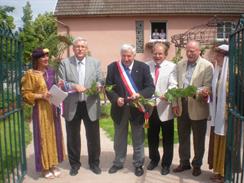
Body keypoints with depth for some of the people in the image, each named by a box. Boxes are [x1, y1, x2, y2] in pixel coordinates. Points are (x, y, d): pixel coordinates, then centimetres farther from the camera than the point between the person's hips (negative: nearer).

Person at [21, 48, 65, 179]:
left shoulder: (51, 71, 8)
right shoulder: (30, 74, -9)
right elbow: (25, 94, -8)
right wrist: (41, 96, -21)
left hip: (53, 108, 6)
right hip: (41, 110, -6)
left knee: (54, 135, 12)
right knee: (44, 137, 2)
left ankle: (53, 165, 26)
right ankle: (45, 168, 17)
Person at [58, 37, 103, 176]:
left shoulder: (95, 63, 6)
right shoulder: (65, 63, 2)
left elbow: (100, 81, 3)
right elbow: (61, 83, -4)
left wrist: (97, 86, -19)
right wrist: (74, 86, -20)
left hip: (90, 106, 1)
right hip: (72, 106, 0)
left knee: (93, 137, 10)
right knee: (73, 137, 11)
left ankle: (94, 163, 29)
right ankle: (75, 164, 29)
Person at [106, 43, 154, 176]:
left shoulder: (143, 67, -5)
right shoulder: (112, 67, -3)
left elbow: (150, 87, -9)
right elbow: (108, 87, -3)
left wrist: (139, 94, -27)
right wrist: (116, 99, -21)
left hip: (136, 108, -1)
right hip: (119, 109, 1)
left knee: (138, 139, 12)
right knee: (119, 138, 17)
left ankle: (138, 164, 30)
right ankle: (118, 163, 35)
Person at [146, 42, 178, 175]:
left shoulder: (171, 66, -4)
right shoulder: (147, 66, 5)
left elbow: (173, 85, -13)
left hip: (165, 107, -3)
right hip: (151, 107, 3)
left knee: (167, 138, 9)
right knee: (152, 136, 16)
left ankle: (166, 163, 26)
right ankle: (154, 159, 38)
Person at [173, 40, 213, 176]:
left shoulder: (207, 66, -6)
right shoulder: (180, 65, 8)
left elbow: (208, 87, -12)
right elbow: (176, 85, 9)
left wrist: (194, 93, -29)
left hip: (198, 107, -4)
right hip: (182, 106, 4)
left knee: (198, 139, 10)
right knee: (183, 137, 14)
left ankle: (197, 165, 26)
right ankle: (184, 162, 30)